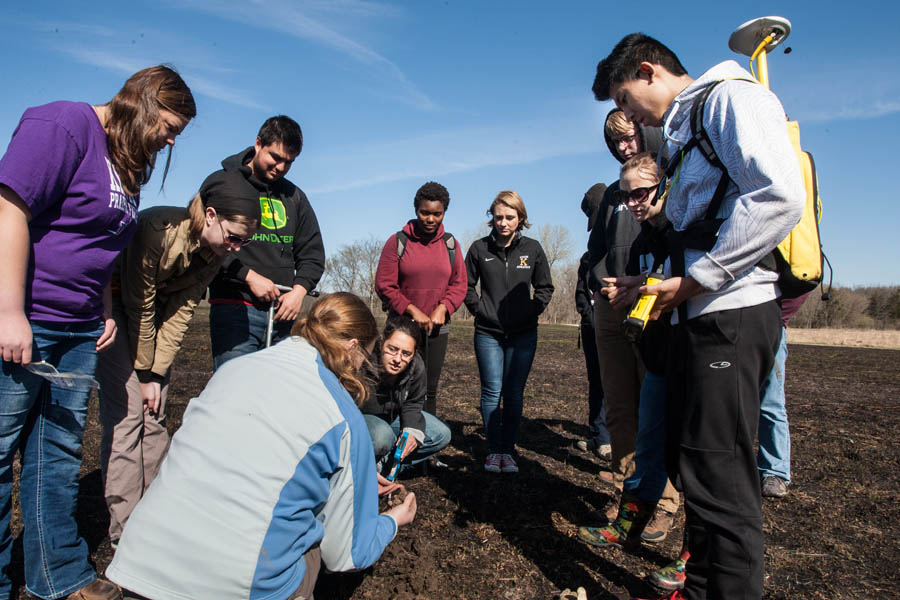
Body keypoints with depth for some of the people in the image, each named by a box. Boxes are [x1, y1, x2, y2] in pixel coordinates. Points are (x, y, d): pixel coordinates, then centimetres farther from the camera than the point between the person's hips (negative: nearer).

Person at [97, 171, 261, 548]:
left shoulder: (214, 252, -12)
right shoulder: (159, 230, -31)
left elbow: (181, 311, -9)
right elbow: (139, 307, -23)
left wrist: (157, 374, -12)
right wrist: (145, 375, -16)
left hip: (152, 308, 6)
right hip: (113, 302, -6)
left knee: (154, 417, 4)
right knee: (126, 414, -12)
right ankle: (126, 531, -3)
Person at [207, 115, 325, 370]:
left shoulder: (294, 196, 18)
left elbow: (313, 253, 17)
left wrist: (299, 290, -1)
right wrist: (249, 277, -13)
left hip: (281, 312, 4)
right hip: (234, 309, -4)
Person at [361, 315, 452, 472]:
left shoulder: (416, 366, -18)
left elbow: (412, 405, 0)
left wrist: (412, 431, -19)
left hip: (391, 418, 6)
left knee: (442, 435, -4)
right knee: (381, 436, -39)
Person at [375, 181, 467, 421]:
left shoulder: (450, 244, 7)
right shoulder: (397, 241, -3)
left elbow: (459, 284, 8)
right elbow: (384, 285, -6)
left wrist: (443, 308, -9)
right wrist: (413, 311, -13)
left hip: (437, 328, 3)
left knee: (430, 391, 9)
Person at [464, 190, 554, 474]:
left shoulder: (533, 248, 4)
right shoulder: (479, 248, 2)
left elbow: (545, 287, 13)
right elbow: (465, 286, 10)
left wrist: (532, 311, 1)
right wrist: (480, 310, 0)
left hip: (523, 334, 1)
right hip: (489, 333, 0)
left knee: (514, 394, 4)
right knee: (492, 392, -2)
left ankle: (508, 450, 16)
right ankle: (493, 450, 12)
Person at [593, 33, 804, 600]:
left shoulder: (732, 96, -4)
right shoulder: (686, 129, 25)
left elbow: (781, 197, -21)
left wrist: (692, 280, -18)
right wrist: (646, 286, 14)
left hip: (730, 313, -10)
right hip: (702, 315, 10)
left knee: (719, 478, -6)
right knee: (695, 464, 17)